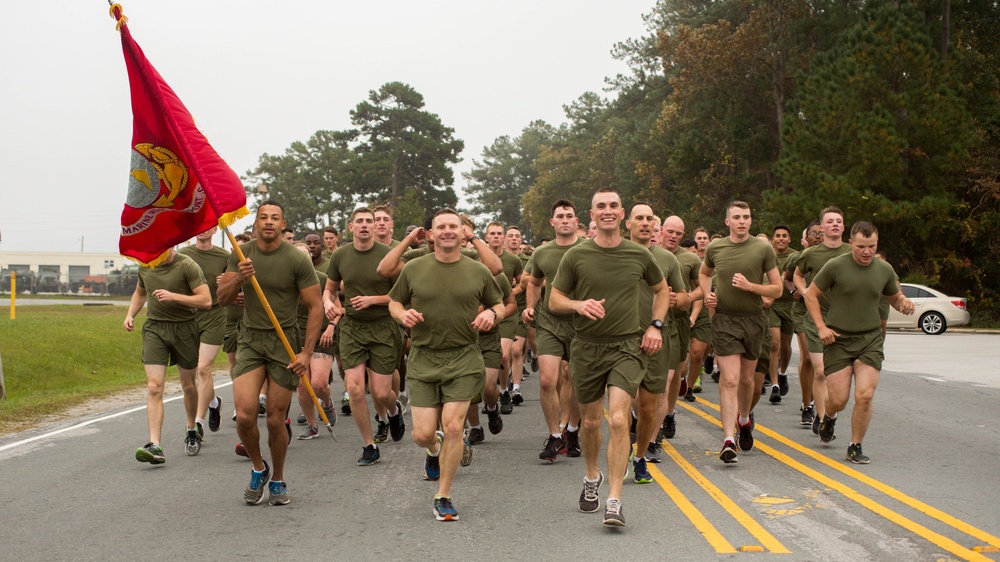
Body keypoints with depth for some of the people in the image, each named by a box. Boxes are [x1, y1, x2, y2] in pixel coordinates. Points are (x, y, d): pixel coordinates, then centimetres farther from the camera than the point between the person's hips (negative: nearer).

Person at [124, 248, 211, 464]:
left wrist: (174, 296, -24)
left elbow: (206, 301, -16)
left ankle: (192, 432, 38)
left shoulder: (187, 266, -11)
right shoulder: (145, 266, 5)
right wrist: (130, 315, 9)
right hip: (154, 328, 3)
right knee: (154, 388, -11)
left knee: (188, 386, 13)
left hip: (184, 328, -3)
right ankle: (154, 446, -17)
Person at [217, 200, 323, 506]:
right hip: (250, 340, 2)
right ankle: (258, 469, 16)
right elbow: (222, 298, 4)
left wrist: (306, 352, -13)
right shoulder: (241, 254, 3)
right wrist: (238, 278, -18)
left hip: (285, 342, -2)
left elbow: (315, 307, -7)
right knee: (244, 415, -12)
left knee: (276, 421, 1)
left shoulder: (297, 259, -8)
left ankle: (277, 480, 25)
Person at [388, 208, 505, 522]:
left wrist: (491, 313, -6)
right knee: (423, 434, -2)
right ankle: (434, 451, 39)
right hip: (423, 358, 1)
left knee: (453, 427, -9)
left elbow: (498, 305, 17)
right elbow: (394, 302, 15)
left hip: (463, 358, -1)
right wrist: (402, 315, -8)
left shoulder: (478, 272, 5)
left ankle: (443, 496, 8)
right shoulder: (414, 269, 4)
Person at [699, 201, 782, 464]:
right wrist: (707, 295, 5)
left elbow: (777, 289, -1)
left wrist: (749, 286, -16)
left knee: (746, 379, 15)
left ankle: (744, 420, 43)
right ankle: (729, 441, -13)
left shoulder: (763, 249, -3)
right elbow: (704, 273, 23)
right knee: (730, 380, -11)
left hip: (753, 319, 1)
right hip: (724, 319, -1)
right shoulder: (715, 248, 1)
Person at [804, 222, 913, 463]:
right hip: (838, 339, -2)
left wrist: (904, 303, -4)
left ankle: (855, 447, 7)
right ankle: (829, 417, 35)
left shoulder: (884, 270, 4)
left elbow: (894, 297, 20)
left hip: (870, 340, 2)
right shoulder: (836, 266, -7)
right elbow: (811, 295, 2)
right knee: (838, 400, -3)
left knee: (864, 396, -12)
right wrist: (821, 327, -8)